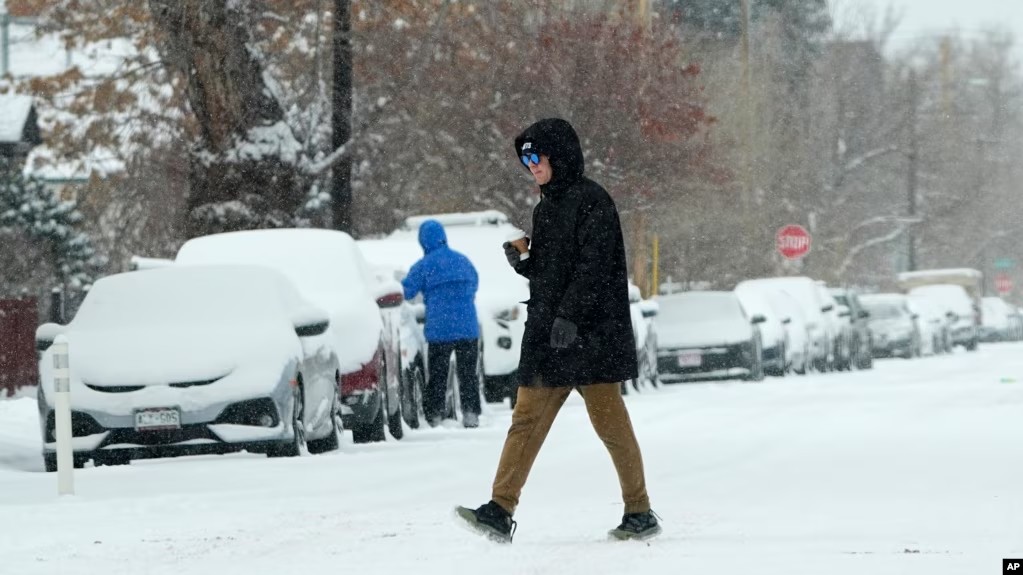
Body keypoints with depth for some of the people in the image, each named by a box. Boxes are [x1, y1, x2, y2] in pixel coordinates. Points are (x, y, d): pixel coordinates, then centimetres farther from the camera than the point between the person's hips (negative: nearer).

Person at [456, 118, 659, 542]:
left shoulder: (591, 201, -8)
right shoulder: (545, 208, 19)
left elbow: (593, 265, -17)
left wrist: (569, 315, -25)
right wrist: (521, 263, 4)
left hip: (590, 332, -8)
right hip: (547, 332, 8)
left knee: (609, 421, -3)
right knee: (526, 420, 1)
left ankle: (640, 513, 6)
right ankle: (500, 511, -4)